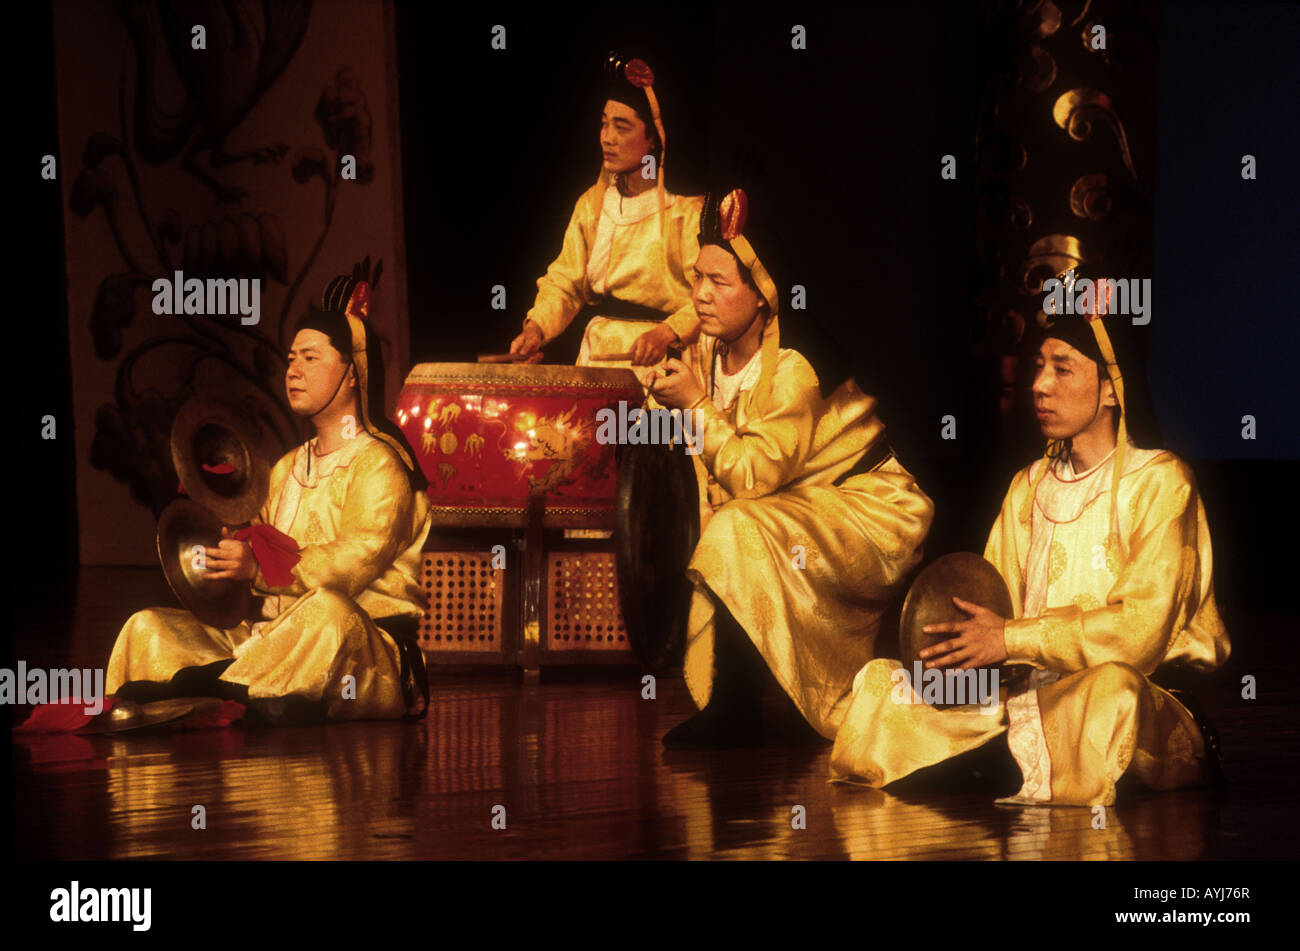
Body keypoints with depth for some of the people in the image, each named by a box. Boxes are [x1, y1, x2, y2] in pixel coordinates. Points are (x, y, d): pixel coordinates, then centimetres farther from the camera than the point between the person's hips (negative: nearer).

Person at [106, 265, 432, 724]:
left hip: (366, 644, -8)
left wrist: (261, 566, -25)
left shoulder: (378, 463, -1)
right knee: (150, 628, -10)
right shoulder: (288, 467, 27)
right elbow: (265, 551, 19)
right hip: (275, 635, 8)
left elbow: (354, 561, -16)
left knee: (327, 611, -42)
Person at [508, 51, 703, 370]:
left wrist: (667, 333, -26)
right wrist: (536, 328, -2)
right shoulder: (592, 204, 16)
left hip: (659, 364, -5)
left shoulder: (685, 208, -4)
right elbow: (565, 282, 16)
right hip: (595, 360, 5)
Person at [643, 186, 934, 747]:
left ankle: (734, 715, -20)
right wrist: (666, 397, -8)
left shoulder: (794, 369, -24)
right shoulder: (711, 351, -1)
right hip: (802, 509, 9)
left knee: (740, 537, -28)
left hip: (866, 508, -9)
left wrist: (696, 403, -25)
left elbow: (753, 476, -26)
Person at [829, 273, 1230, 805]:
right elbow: (993, 614, 14)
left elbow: (1143, 627, -15)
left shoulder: (1157, 481, -3)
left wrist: (1012, 639, -19)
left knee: (1110, 687, -42)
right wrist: (963, 643, -10)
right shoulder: (1028, 488, 19)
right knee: (878, 682, -11)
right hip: (1038, 688, 6)